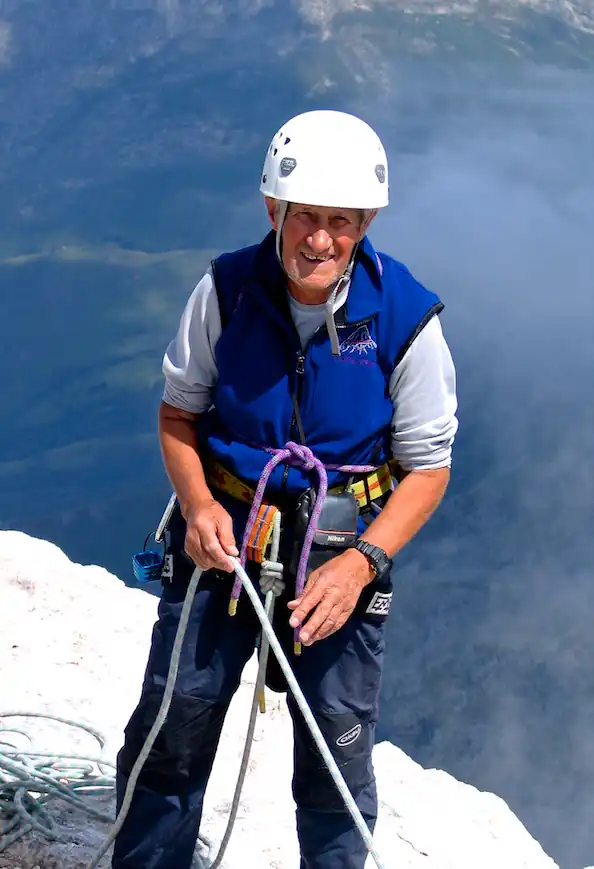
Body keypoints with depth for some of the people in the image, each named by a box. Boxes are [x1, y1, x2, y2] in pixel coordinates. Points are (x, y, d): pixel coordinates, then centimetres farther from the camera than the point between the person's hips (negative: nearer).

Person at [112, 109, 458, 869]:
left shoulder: (405, 316, -16)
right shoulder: (226, 290, -12)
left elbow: (428, 467, -8)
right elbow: (178, 412, 2)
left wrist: (364, 562, -21)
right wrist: (197, 503, -16)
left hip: (342, 550, -1)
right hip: (223, 534, 1)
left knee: (337, 753, 10)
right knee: (171, 728, 10)